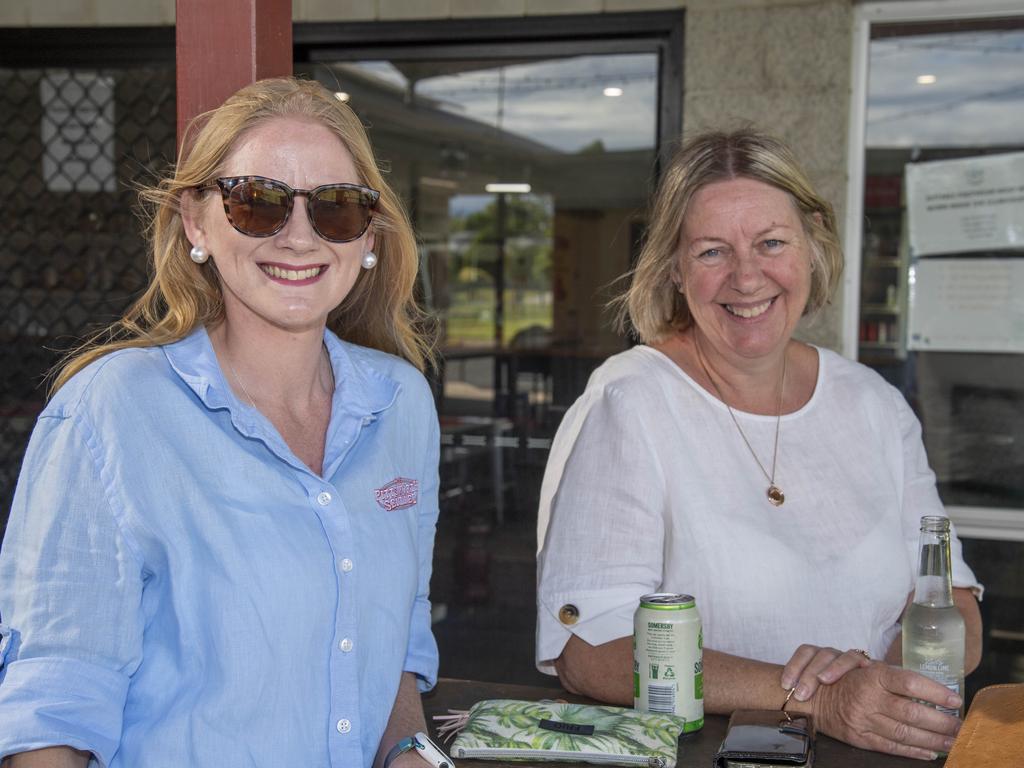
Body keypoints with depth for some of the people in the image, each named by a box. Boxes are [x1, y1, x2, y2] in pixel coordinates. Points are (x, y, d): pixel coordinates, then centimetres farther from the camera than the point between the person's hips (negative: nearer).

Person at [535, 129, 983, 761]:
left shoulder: (875, 405, 7)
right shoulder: (628, 405, -8)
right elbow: (589, 650, -15)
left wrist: (884, 680, -15)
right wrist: (817, 701, -22)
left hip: (880, 752, 4)